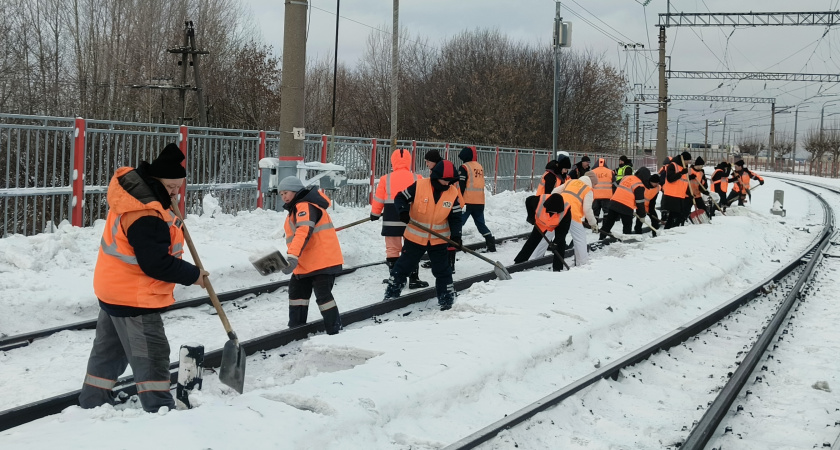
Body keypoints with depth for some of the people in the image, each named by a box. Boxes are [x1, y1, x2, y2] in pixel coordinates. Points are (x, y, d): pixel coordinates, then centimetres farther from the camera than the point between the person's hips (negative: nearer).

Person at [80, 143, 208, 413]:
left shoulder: (132, 187, 0)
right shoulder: (145, 217, -30)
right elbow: (157, 264, -29)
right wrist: (193, 275, -16)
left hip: (115, 289, 11)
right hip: (134, 297, -11)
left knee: (110, 348, 22)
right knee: (152, 355, -5)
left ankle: (94, 399, 34)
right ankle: (159, 409, -1)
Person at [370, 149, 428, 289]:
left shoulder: (386, 179, -5)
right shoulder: (417, 179, -4)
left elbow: (378, 200, 3)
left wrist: (375, 214, 20)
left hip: (391, 221, 0)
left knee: (392, 250, 11)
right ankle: (413, 279, 9)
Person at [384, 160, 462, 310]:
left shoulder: (453, 193, -7)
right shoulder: (419, 186, -16)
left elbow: (455, 216, -1)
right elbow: (400, 198, -8)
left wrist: (456, 235, -14)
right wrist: (403, 211, -27)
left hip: (439, 240, 1)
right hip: (415, 237, -1)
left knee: (442, 270, 6)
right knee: (402, 266, 9)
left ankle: (447, 300, 19)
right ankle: (391, 294, 25)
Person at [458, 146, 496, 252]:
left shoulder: (464, 167, -8)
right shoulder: (480, 167, 13)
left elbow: (460, 185, -13)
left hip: (467, 202, -6)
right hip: (479, 202, 7)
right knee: (481, 224, 17)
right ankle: (491, 244, 15)